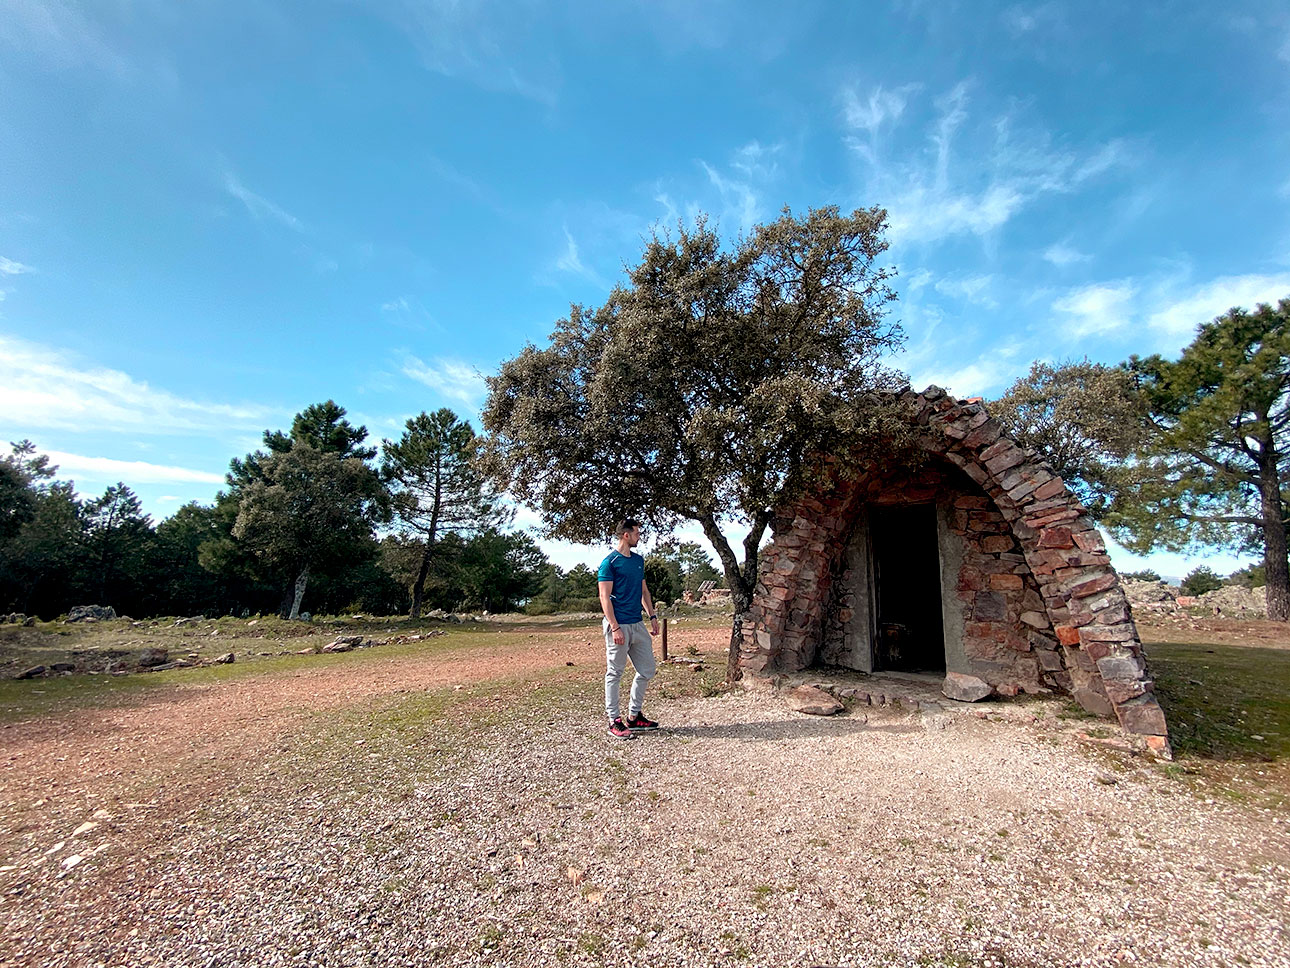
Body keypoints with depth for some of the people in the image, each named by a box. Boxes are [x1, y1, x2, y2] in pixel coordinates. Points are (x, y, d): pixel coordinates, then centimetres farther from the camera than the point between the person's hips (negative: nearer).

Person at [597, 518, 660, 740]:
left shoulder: (638, 560, 13)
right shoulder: (610, 562, -10)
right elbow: (605, 597, -13)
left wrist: (652, 616, 13)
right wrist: (615, 628, -19)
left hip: (638, 624, 8)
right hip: (619, 625, -8)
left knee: (647, 670, 11)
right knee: (614, 674, 3)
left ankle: (634, 716, 25)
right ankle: (614, 721, 14)